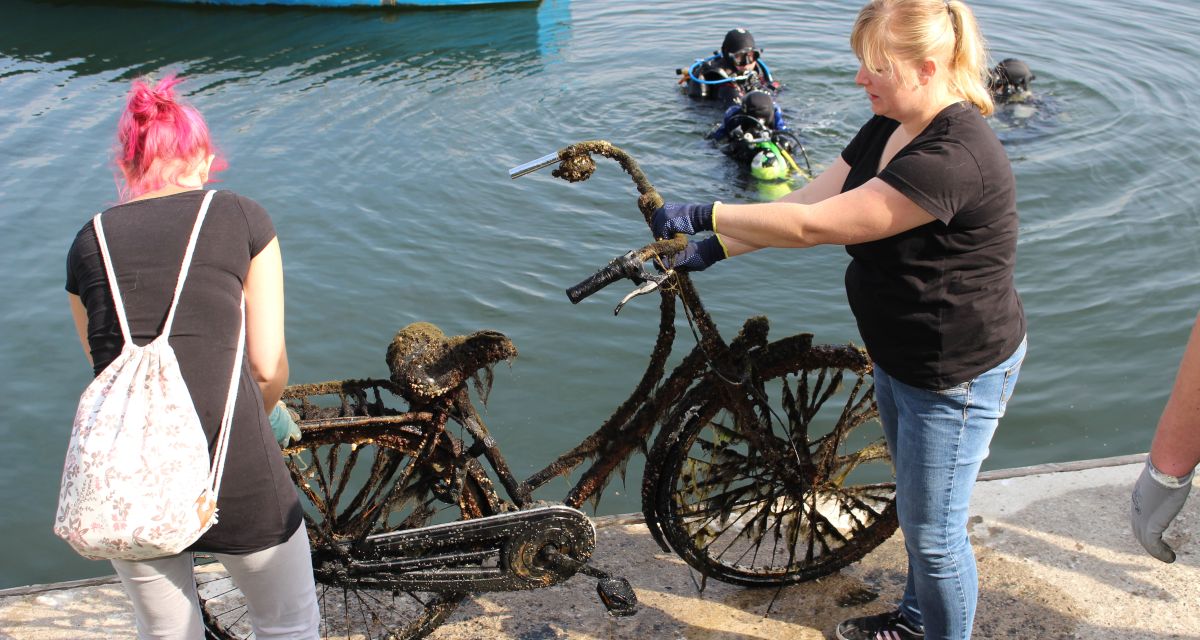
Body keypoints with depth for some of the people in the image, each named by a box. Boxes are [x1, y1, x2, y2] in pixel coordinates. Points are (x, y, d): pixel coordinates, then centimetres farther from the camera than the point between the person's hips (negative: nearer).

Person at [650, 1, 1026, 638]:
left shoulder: (955, 157, -32)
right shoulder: (888, 128, 0)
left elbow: (814, 224, -32)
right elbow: (807, 198, -1)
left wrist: (702, 215, -26)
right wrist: (712, 248, -9)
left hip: (958, 376, -9)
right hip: (900, 357, 10)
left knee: (933, 529, 8)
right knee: (916, 509, 27)